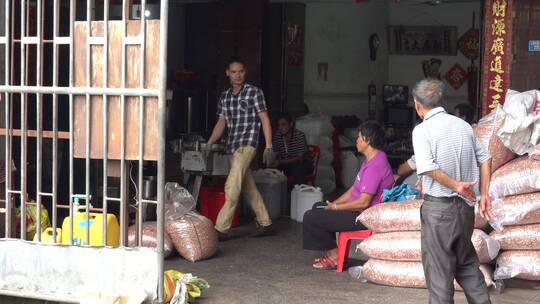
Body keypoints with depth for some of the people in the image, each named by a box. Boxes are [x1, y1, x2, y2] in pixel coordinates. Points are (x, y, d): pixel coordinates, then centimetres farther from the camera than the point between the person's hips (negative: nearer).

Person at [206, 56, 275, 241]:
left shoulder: (254, 93, -2)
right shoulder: (224, 96, 14)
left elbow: (265, 119, -4)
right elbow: (221, 123, 16)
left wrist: (269, 147, -10)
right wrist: (208, 144, 6)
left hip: (247, 144, -7)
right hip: (232, 147, 7)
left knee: (232, 187, -14)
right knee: (248, 188, 11)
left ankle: (221, 229, -14)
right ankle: (265, 224, 21)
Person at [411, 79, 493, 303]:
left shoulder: (422, 130, -10)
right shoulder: (463, 125, 9)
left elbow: (429, 169, -23)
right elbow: (485, 159, 11)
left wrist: (455, 185, -17)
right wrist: (484, 195, 13)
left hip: (438, 206, -6)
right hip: (465, 205, 6)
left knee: (439, 268, 3)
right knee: (467, 264, 19)